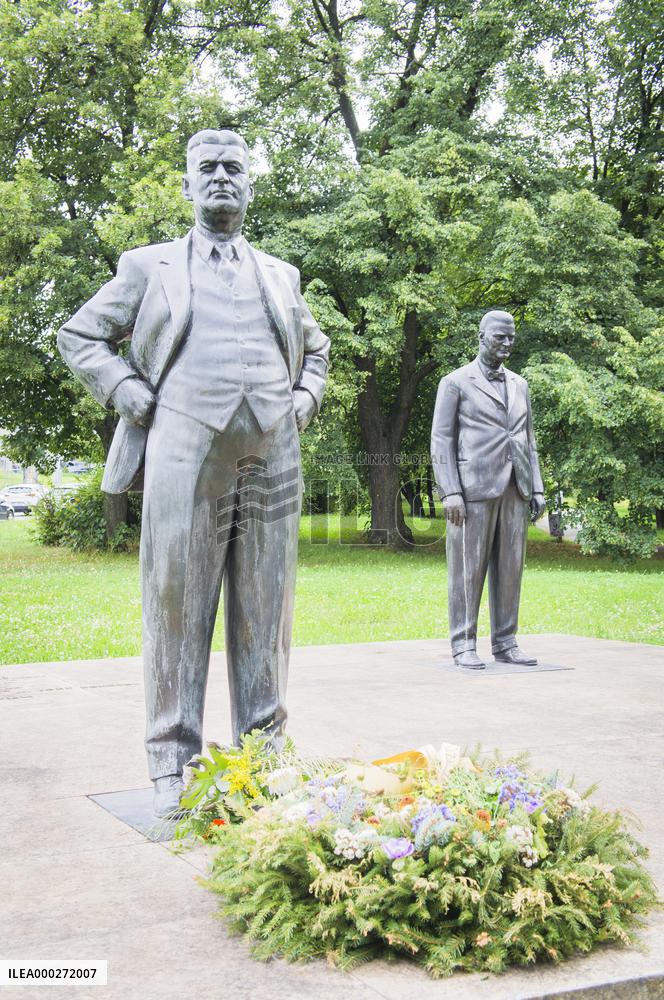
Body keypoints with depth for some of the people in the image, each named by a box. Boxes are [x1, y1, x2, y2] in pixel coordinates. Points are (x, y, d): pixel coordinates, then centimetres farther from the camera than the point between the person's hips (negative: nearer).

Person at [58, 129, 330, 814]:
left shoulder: (281, 276, 22)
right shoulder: (149, 266, 14)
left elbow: (314, 347, 35)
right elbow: (79, 335, 13)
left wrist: (305, 400, 15)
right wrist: (130, 396, -1)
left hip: (272, 459, 3)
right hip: (184, 454, -3)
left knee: (264, 615, 6)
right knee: (178, 609, -2)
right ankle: (173, 767, 6)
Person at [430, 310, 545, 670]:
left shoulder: (519, 385, 18)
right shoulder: (455, 382, 1)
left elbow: (527, 441, 20)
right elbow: (441, 441, -3)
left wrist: (537, 490, 10)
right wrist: (450, 493, -13)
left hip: (514, 490, 5)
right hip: (474, 488, -5)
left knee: (509, 568, 5)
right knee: (468, 568, -3)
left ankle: (505, 643, 12)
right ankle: (463, 645, 3)